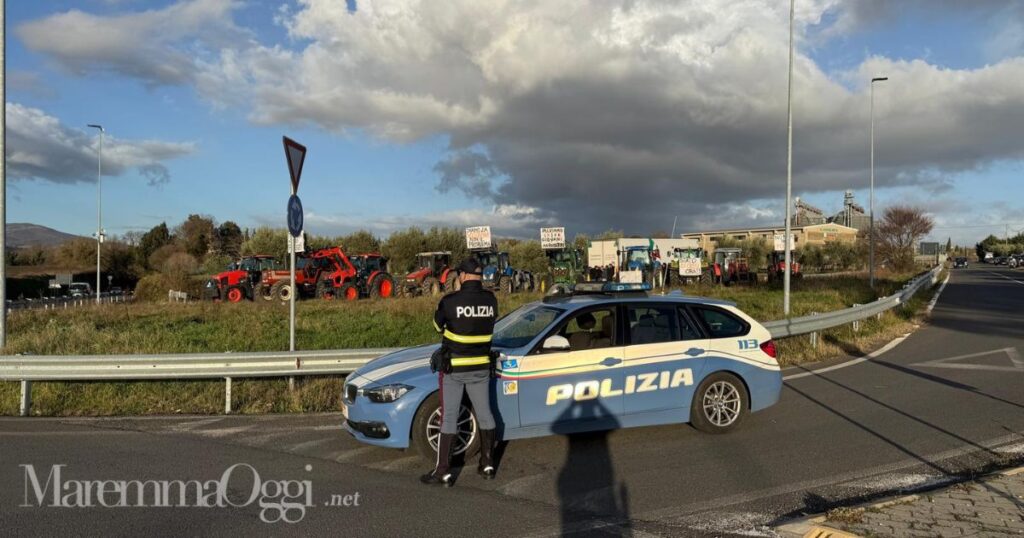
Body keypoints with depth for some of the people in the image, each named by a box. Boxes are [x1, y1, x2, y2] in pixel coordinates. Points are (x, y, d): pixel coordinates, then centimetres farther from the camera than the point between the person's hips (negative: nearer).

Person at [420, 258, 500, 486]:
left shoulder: (450, 301, -15)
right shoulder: (491, 300, -3)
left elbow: (438, 326, 2)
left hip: (453, 369, -4)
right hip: (481, 368, 4)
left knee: (449, 419, 2)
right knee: (485, 415, 14)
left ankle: (443, 472, 8)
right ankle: (488, 465, 22)